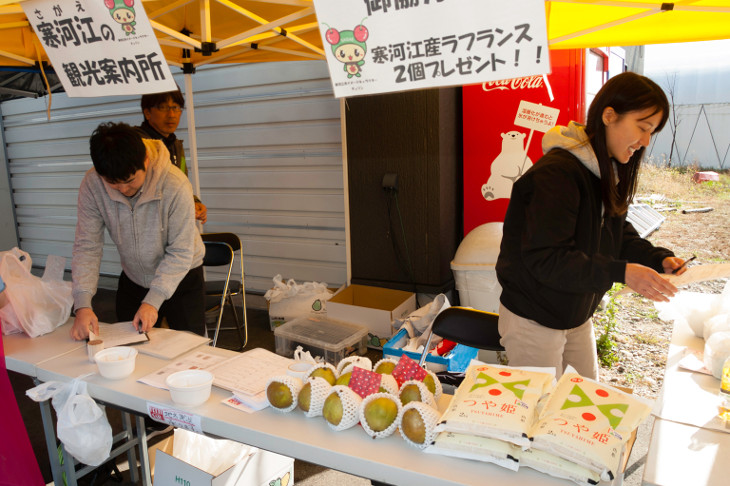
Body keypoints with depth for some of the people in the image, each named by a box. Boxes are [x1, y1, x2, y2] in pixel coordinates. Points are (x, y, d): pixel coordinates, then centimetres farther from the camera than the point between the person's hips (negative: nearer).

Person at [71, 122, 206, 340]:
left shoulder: (175, 185, -28)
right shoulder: (92, 185, -18)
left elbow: (180, 253, -23)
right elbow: (86, 246, -16)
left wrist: (153, 301, -30)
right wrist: (82, 305, -27)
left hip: (182, 279, -3)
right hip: (132, 280, 3)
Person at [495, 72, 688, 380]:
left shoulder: (609, 171, 4)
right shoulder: (556, 173, -27)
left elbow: (617, 233, 11)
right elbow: (545, 258, -30)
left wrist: (658, 259, -6)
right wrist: (621, 273, -32)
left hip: (577, 316, 9)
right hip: (533, 321, -9)